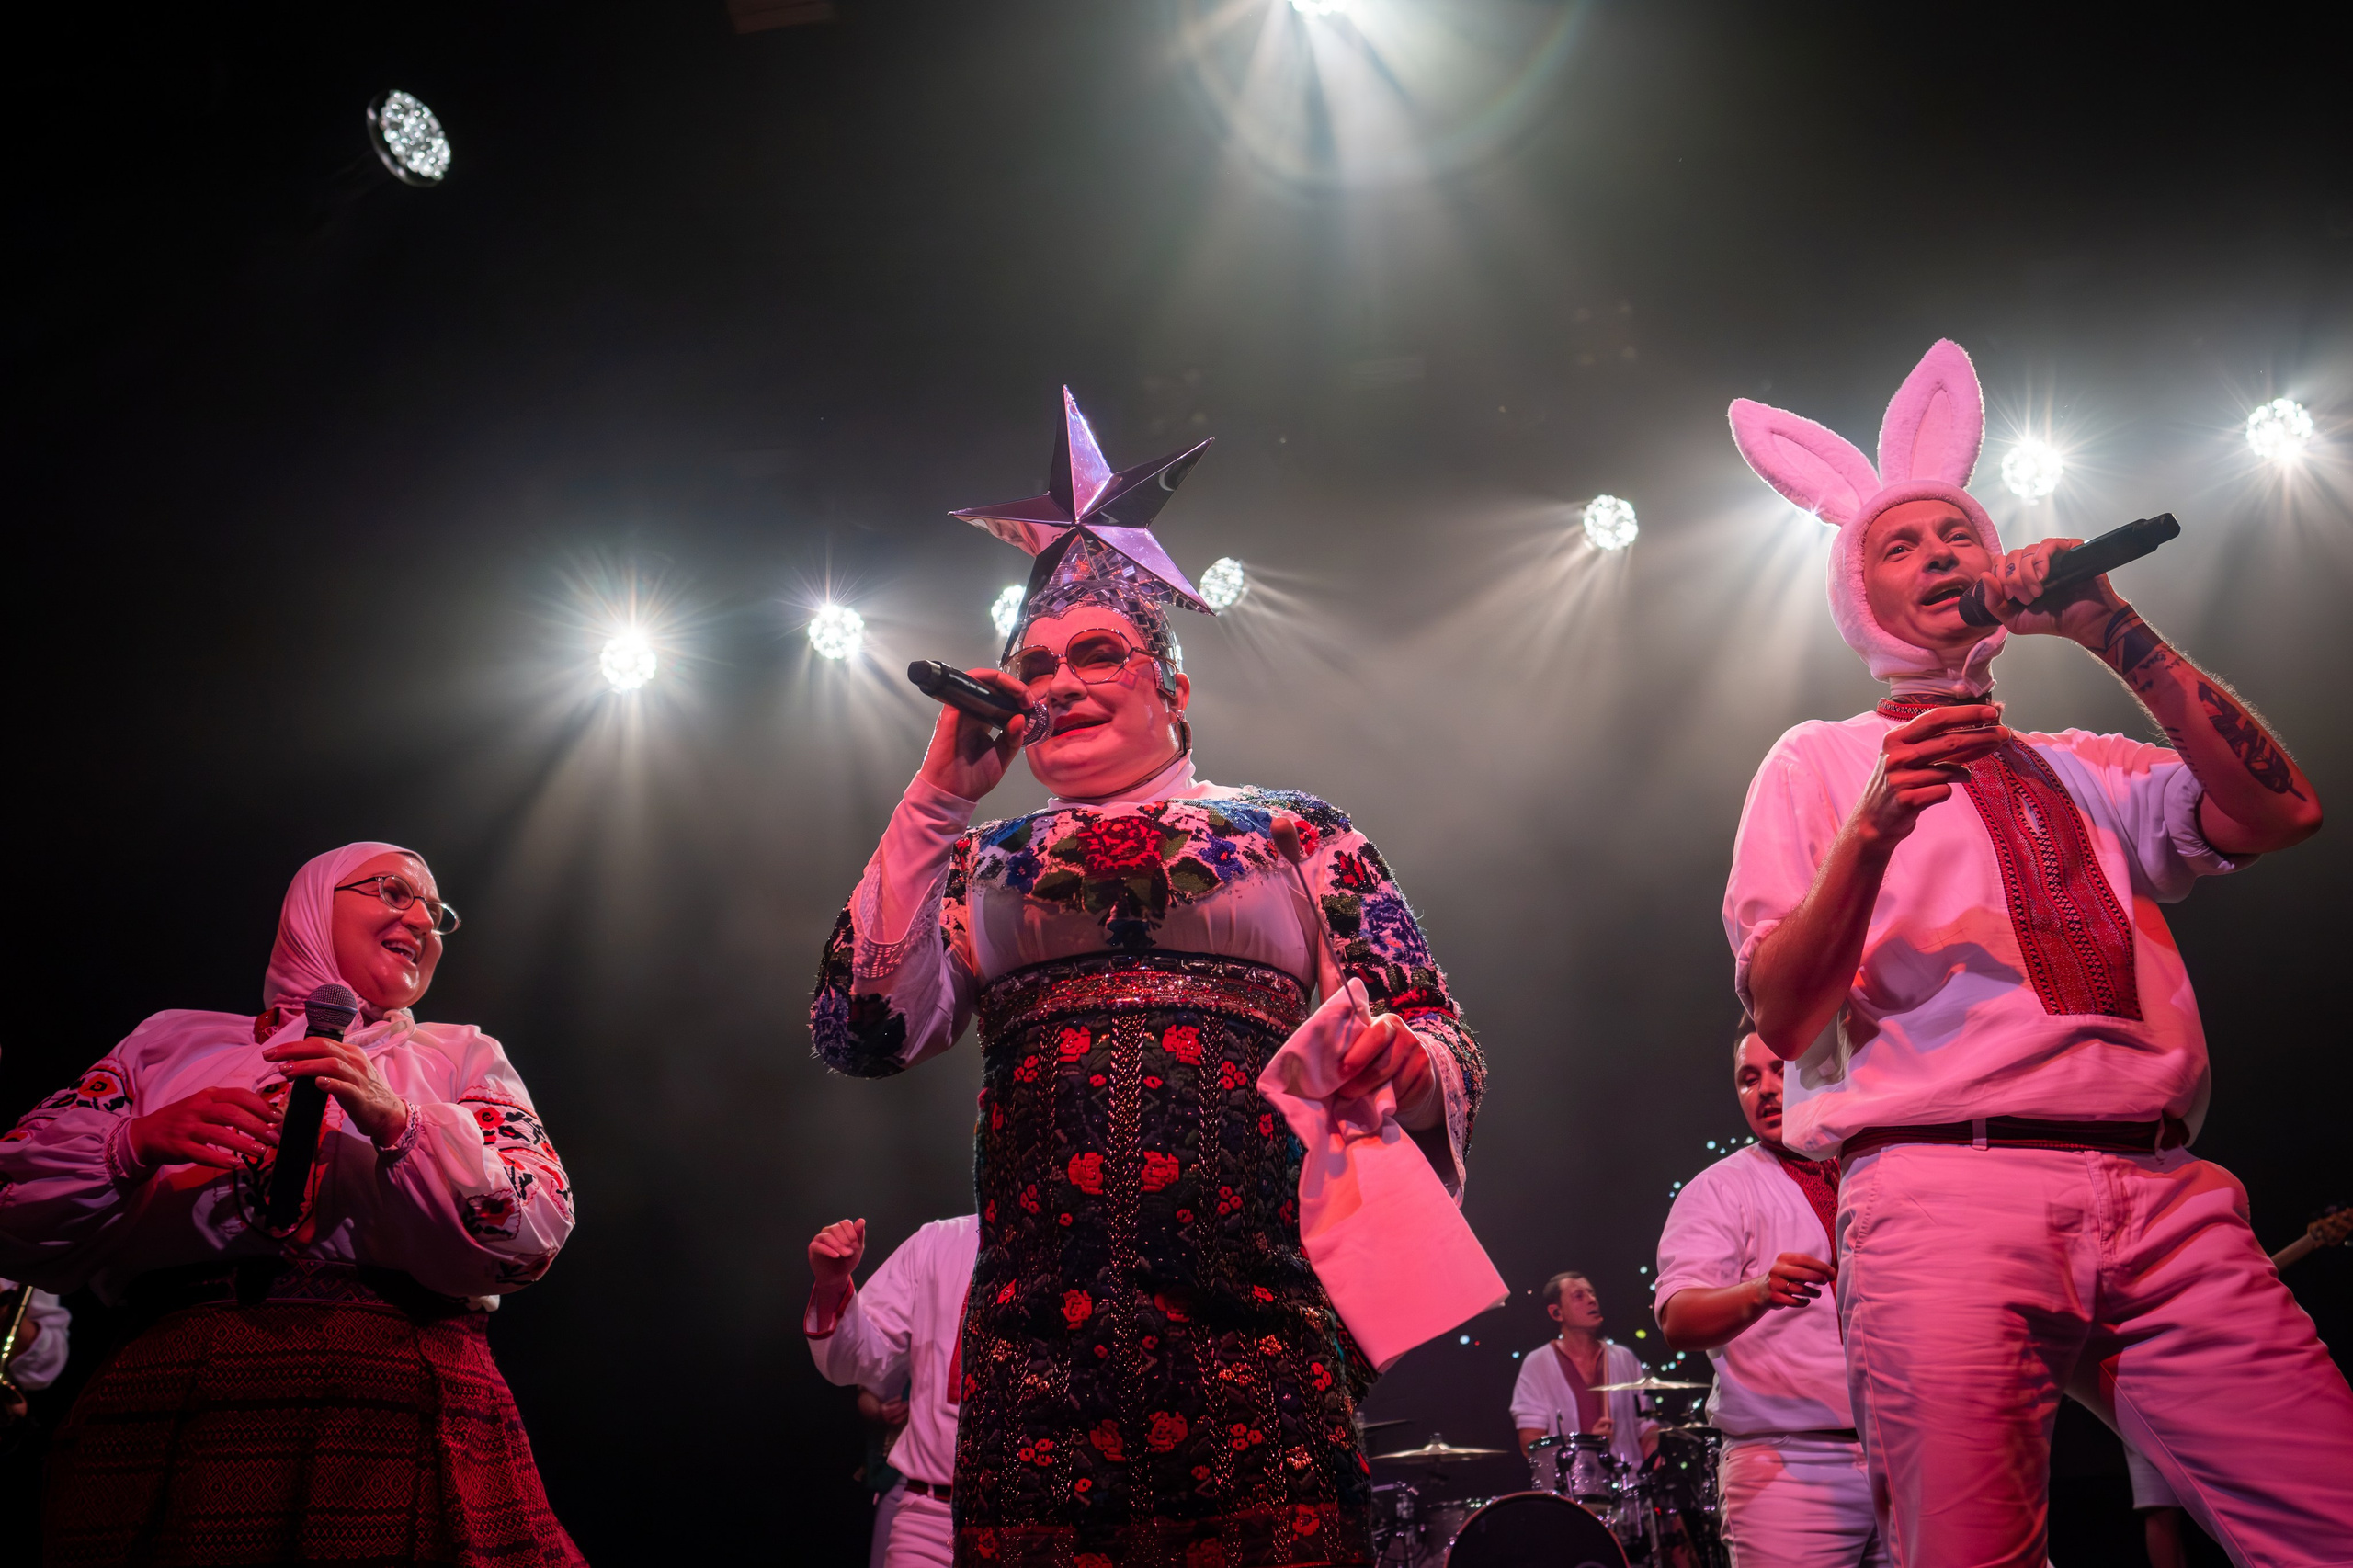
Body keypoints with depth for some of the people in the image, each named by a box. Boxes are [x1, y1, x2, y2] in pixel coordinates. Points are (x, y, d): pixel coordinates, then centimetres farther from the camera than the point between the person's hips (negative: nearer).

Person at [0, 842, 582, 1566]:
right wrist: (139, 1143, -9)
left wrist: (400, 1124, -14)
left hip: (402, 1393, 0)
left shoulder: (465, 1057, 15)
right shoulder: (175, 1039, 18)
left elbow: (536, 1234, -1)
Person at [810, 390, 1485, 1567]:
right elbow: (863, 1035, 1)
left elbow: (1438, 1047, 7)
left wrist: (1401, 1062, -18)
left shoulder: (1294, 834, 12)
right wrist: (938, 795, 3)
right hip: (1032, 1351, 2)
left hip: (1254, 1335, -1)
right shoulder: (977, 866, 16)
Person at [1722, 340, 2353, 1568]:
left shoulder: (2089, 769, 27)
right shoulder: (1818, 760, 13)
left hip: (2167, 1194, 4)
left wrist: (2116, 635, 3)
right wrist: (1874, 825, -16)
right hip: (1946, 1193, -3)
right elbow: (1780, 1018, 0)